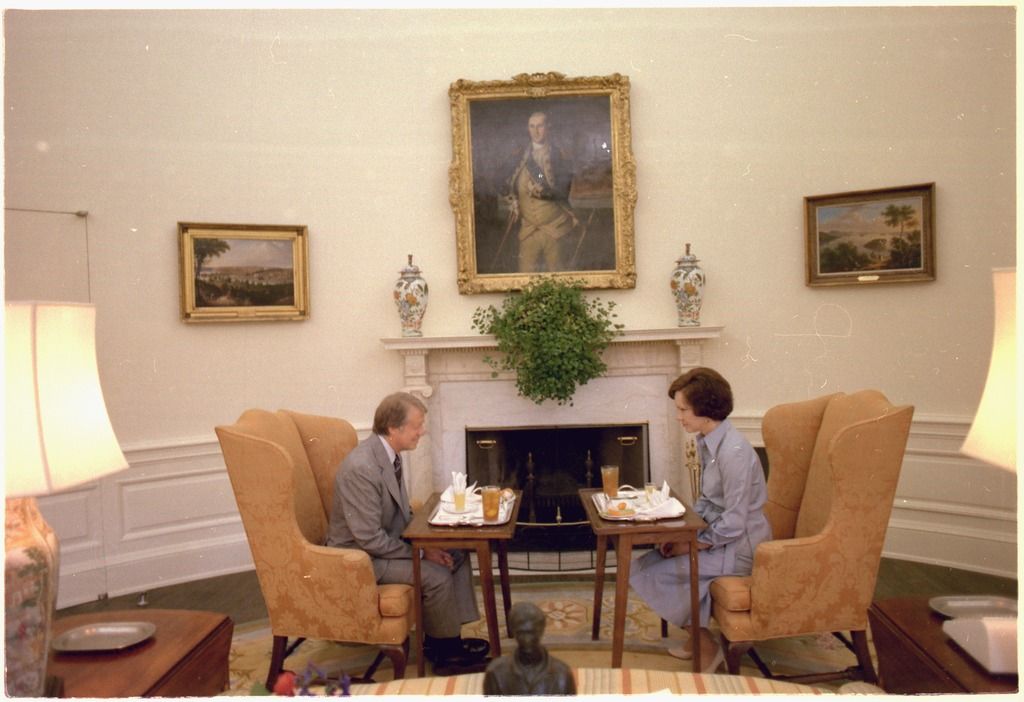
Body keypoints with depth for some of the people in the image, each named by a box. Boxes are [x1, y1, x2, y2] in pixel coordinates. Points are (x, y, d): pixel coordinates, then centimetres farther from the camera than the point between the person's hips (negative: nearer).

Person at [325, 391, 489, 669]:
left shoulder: (388, 452, -1)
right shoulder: (361, 468, -30)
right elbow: (370, 539, -27)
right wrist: (421, 552, -18)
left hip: (388, 540, 9)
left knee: (457, 555, 3)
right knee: (436, 576, -20)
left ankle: (446, 637, 11)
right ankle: (444, 649, 4)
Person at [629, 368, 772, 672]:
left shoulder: (733, 452, -27)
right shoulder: (707, 442, 3)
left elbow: (733, 525, -24)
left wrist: (691, 544, -16)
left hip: (739, 547, -9)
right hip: (717, 533, 9)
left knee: (656, 572, -12)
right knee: (649, 562, 4)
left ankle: (706, 648, 6)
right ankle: (697, 638, 17)